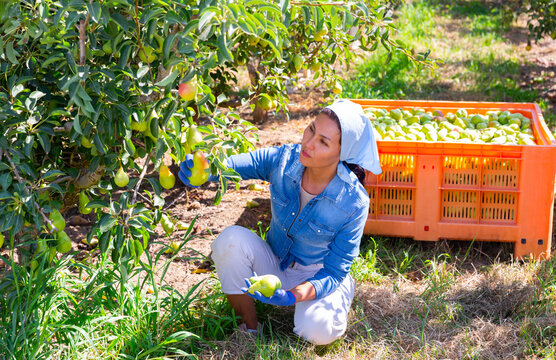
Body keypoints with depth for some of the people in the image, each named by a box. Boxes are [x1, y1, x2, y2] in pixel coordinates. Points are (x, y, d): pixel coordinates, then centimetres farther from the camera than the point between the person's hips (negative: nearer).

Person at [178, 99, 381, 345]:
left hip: (318, 276, -2)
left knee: (317, 329, -33)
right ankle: (248, 329, -7)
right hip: (274, 267, 3)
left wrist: (292, 296, -39)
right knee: (231, 239, -27)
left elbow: (334, 272, -21)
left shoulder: (354, 203, -25)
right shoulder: (283, 160, -18)